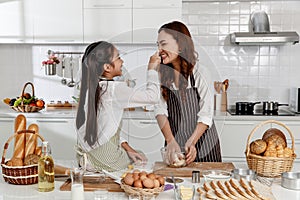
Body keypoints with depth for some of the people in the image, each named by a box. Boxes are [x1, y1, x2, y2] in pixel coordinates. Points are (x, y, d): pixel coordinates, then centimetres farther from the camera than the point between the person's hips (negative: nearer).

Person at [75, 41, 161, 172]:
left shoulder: (89, 88, 3)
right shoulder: (114, 89, -21)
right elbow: (152, 97, -18)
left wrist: (126, 147, 5)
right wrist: (152, 69, -4)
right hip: (105, 161, -7)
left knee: (138, 154, 26)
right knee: (142, 158, 20)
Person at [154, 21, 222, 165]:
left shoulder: (199, 71, -13)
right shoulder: (162, 73, -2)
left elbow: (206, 115, -14)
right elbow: (160, 110, -10)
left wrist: (191, 142, -23)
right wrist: (170, 141, -23)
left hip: (203, 143, -3)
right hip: (175, 145, 3)